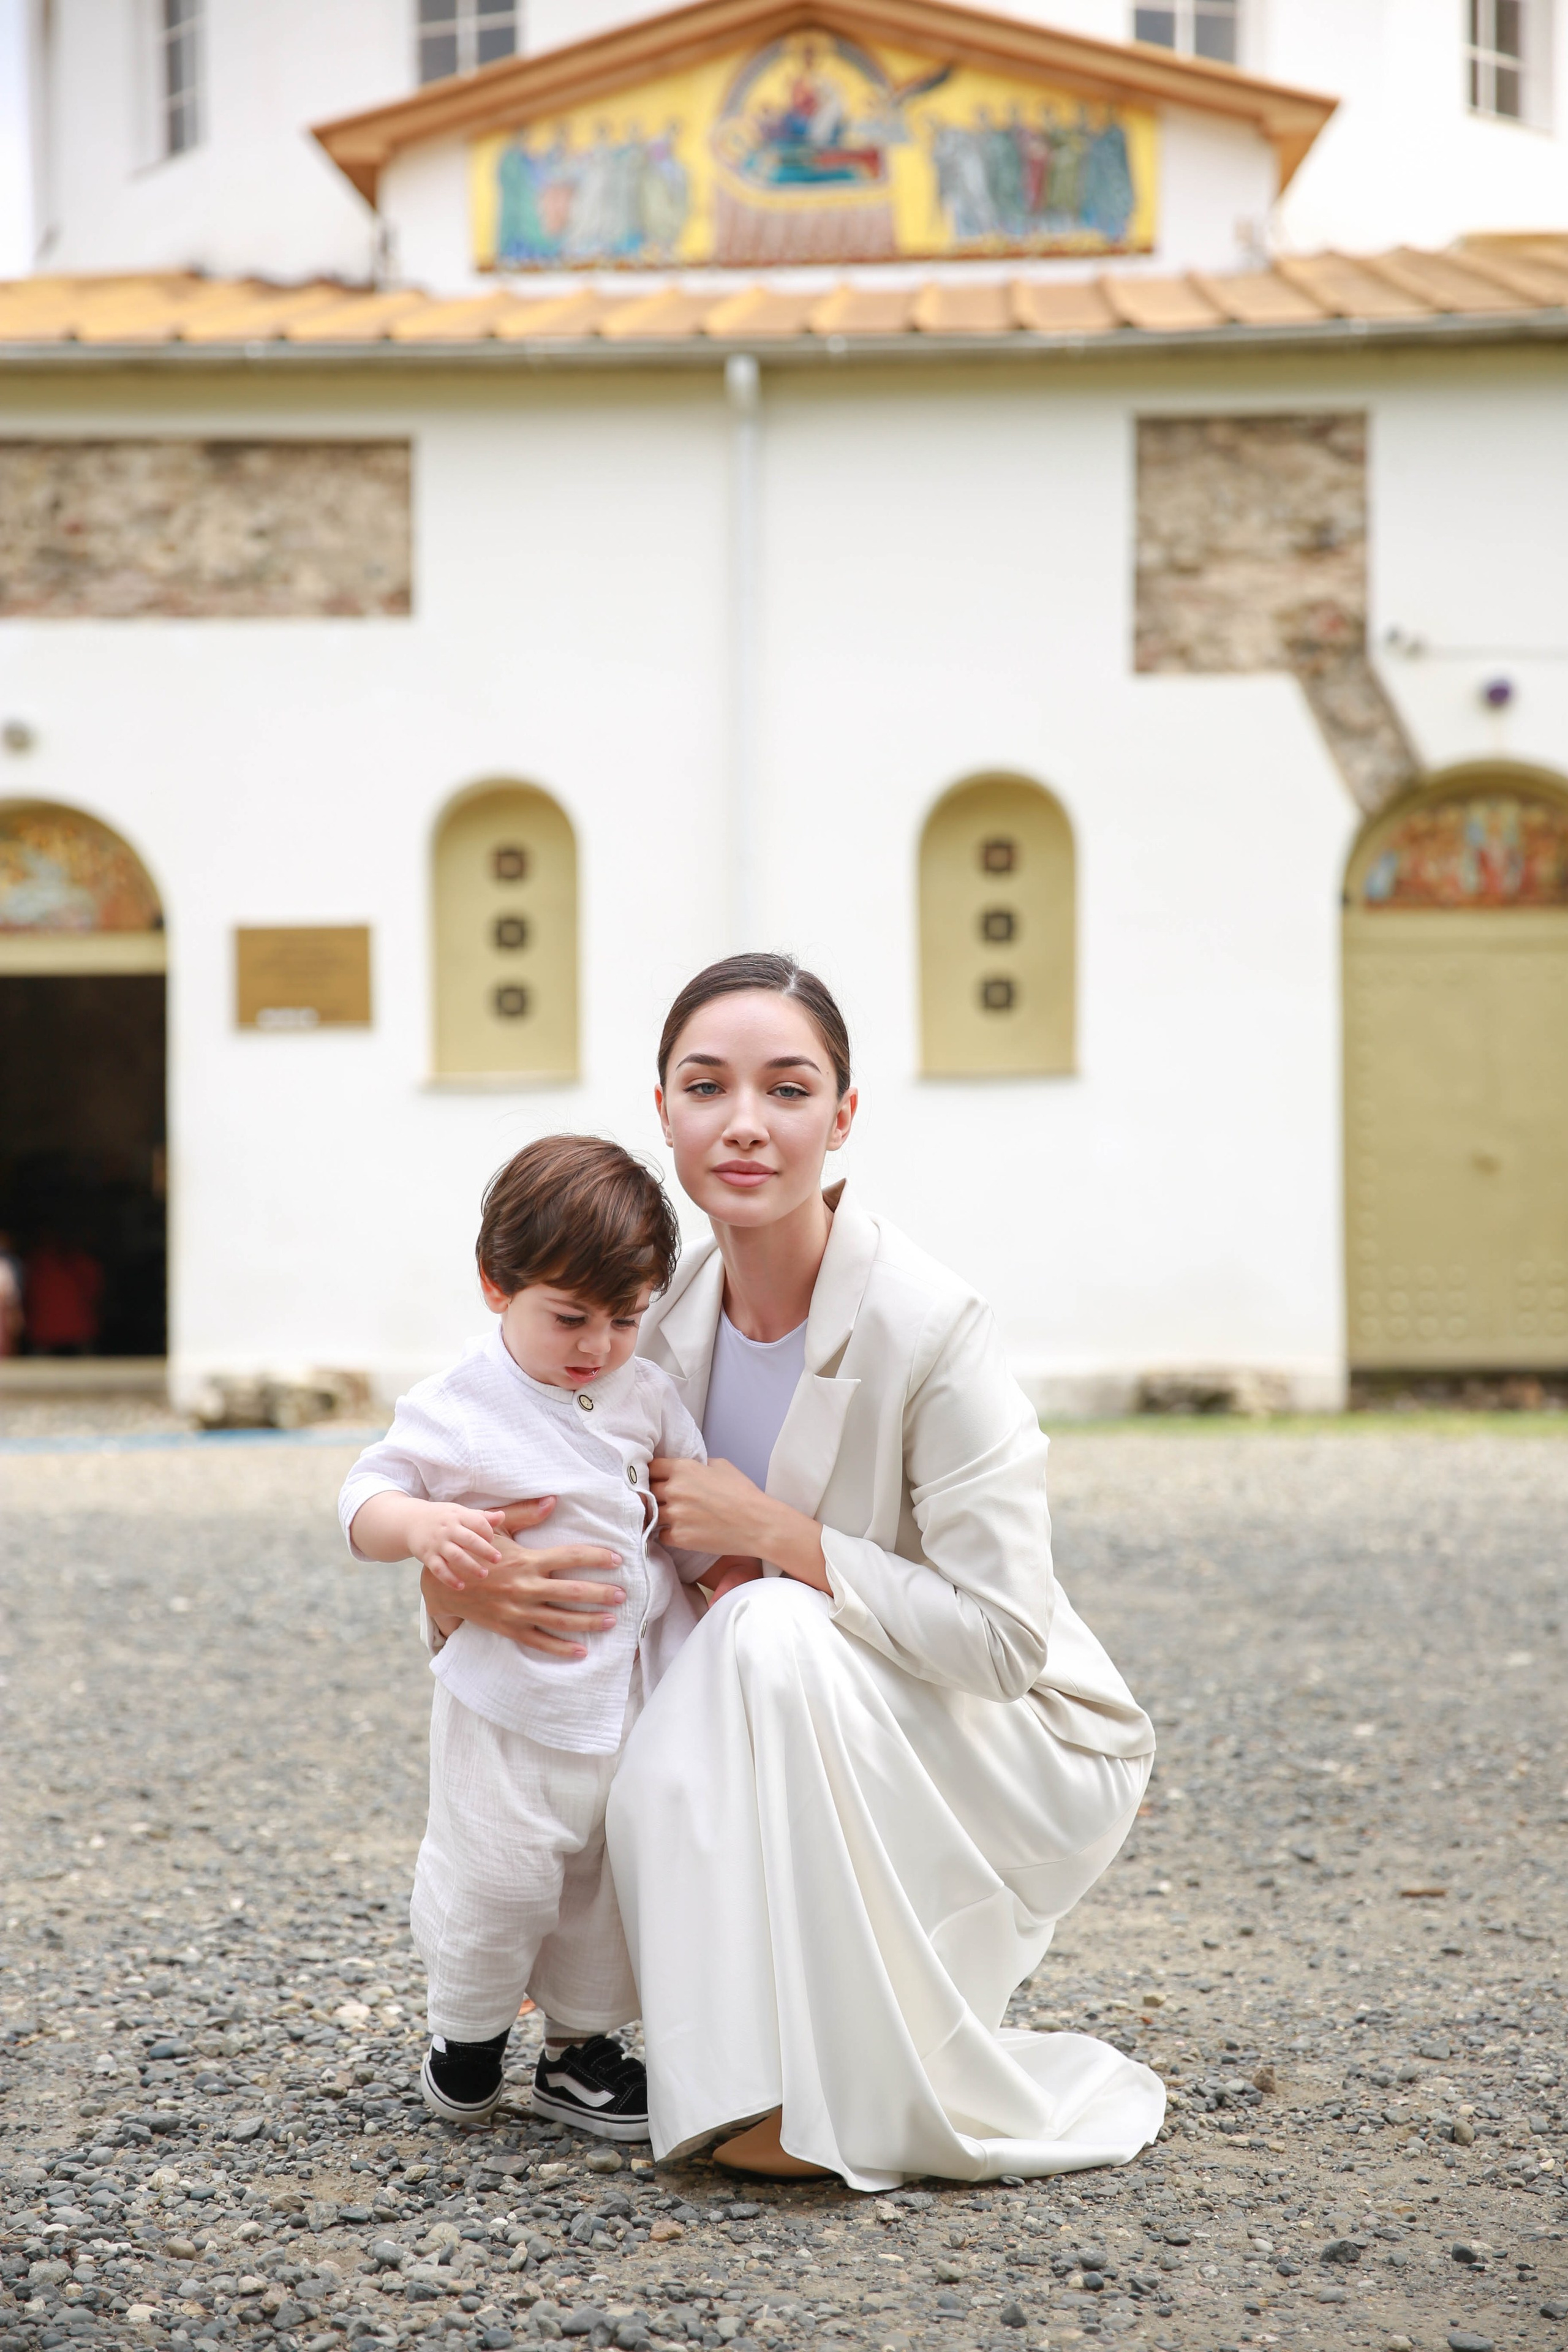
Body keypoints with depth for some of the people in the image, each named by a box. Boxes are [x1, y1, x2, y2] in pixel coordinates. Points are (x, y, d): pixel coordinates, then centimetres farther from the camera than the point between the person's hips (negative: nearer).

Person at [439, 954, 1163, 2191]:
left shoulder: (932, 1326, -24)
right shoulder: (673, 1314, -6)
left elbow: (1000, 1638, -26)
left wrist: (770, 1532, -25)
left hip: (1024, 1752, -6)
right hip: (820, 1742, 6)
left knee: (774, 1631, -30)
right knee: (665, 1793, -22)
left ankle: (841, 2097, -21)